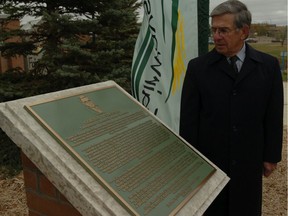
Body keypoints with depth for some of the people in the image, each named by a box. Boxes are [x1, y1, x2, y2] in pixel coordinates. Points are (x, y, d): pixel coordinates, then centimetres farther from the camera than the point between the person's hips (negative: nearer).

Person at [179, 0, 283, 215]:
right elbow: (188, 118, -4)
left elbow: (274, 115, 3)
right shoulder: (198, 67, -6)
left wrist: (271, 155, 5)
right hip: (208, 159, -1)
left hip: (249, 160, 1)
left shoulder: (268, 65, -1)